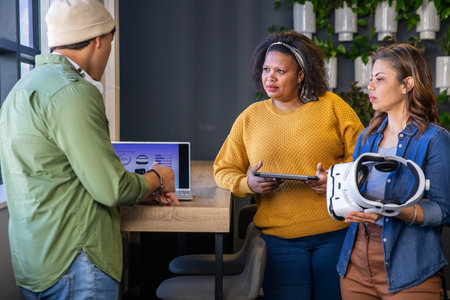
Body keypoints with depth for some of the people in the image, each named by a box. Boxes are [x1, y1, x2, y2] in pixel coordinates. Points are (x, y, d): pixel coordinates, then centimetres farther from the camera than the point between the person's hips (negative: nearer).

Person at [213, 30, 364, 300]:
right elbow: (224, 170, 10)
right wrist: (247, 184, -10)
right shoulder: (250, 117, 8)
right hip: (280, 236, 1)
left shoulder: (332, 106, 3)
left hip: (336, 232, 0)